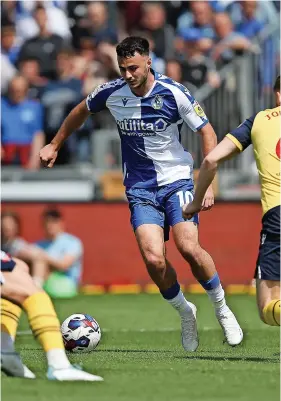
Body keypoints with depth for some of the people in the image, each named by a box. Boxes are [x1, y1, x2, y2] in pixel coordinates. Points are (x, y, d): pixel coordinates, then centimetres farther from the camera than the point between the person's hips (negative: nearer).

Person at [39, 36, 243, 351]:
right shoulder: (111, 93, -4)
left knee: (189, 248, -23)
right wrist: (54, 145, 25)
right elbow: (81, 112, 18)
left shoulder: (174, 93, -12)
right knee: (153, 258, -18)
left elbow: (207, 133, -4)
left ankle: (222, 310, 1)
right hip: (140, 189, 2)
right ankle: (185, 313, 8)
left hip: (177, 180, -2)